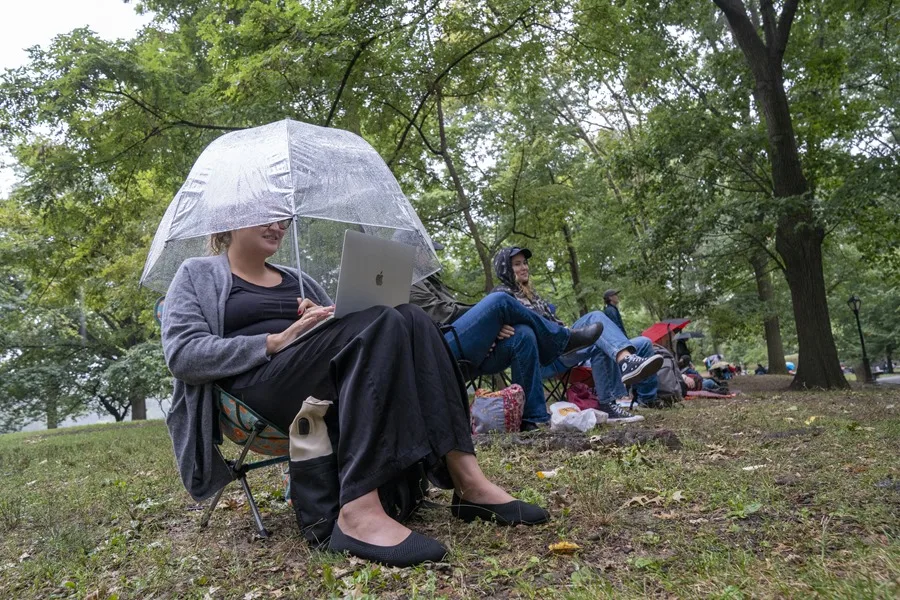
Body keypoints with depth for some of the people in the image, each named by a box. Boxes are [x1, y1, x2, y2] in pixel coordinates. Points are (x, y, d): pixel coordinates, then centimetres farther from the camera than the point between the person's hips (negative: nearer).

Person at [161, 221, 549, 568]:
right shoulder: (197, 275, 12)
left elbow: (339, 321, 21)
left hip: (321, 382, 6)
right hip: (254, 387, -5)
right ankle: (359, 512, -43)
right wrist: (276, 341, -16)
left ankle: (468, 482, -29)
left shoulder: (298, 280, 29)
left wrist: (325, 317, -4)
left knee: (410, 319, -21)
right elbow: (182, 354, -5)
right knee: (378, 324, -30)